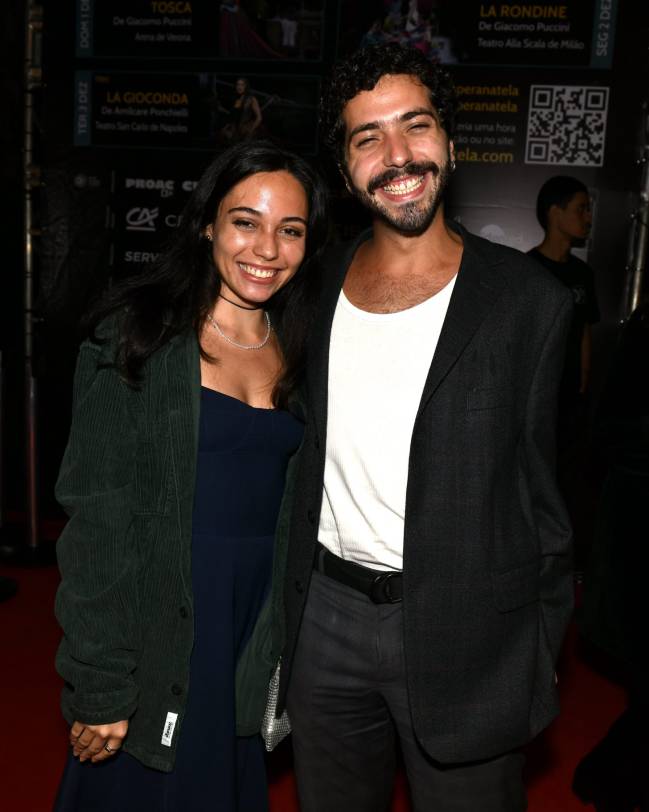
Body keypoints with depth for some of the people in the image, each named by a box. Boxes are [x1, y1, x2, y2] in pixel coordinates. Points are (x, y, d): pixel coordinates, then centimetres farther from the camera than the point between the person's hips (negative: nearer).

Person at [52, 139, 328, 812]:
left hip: (263, 629, 5)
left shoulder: (296, 353, 5)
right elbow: (96, 520, -13)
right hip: (162, 638, -4)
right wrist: (98, 687, -13)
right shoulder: (134, 339, -11)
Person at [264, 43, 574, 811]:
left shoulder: (528, 301, -8)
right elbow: (299, 462, 8)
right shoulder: (317, 287, 1)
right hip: (327, 618, 4)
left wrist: (539, 654, -2)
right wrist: (280, 629, 9)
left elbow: (538, 485, -3)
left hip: (465, 630, -3)